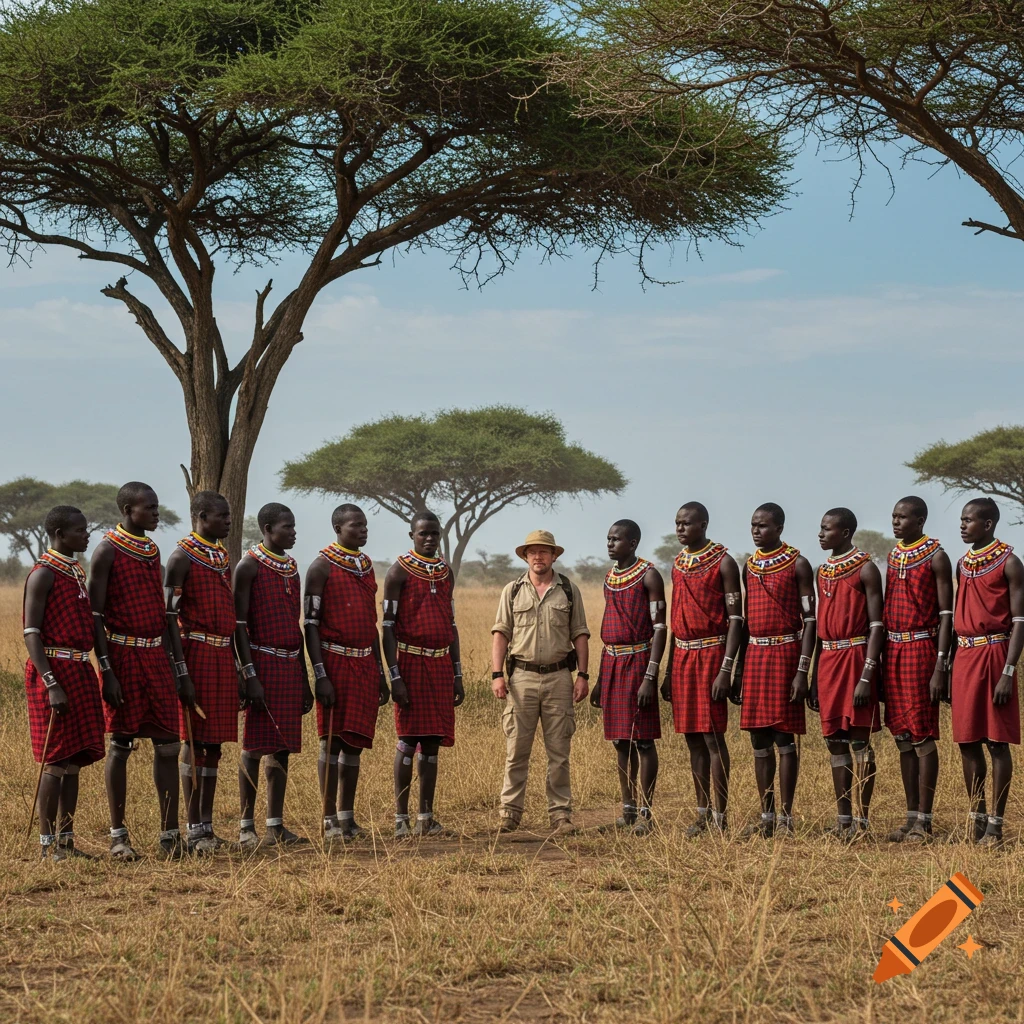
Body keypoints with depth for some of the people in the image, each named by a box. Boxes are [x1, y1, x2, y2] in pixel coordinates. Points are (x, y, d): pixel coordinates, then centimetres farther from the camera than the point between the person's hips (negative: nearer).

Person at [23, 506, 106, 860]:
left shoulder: (78, 573, 16)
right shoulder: (43, 574, -10)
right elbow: (31, 633, -15)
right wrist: (51, 684, -22)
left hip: (79, 671, 8)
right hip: (53, 671, -8)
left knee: (75, 760, 8)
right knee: (56, 761, -7)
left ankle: (66, 841, 13)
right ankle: (48, 845, -3)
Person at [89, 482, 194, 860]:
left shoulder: (153, 551, 14)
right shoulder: (108, 552, -7)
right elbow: (95, 616, -10)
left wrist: (180, 670, 14)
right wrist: (107, 671, -16)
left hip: (156, 656, 6)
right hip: (123, 655, -6)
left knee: (168, 744, 2)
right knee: (121, 744, 0)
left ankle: (170, 834, 5)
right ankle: (118, 835, 8)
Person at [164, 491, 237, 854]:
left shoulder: (223, 555, 16)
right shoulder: (183, 557, -9)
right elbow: (168, 614, -13)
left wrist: (238, 663, 20)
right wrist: (179, 668, -19)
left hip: (223, 657, 8)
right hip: (196, 653, -8)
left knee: (214, 743, 9)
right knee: (195, 742, -5)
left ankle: (207, 825, 14)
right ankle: (194, 830, -2)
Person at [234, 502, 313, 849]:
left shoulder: (291, 567, 15)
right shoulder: (249, 566, -8)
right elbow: (239, 624, -12)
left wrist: (304, 680, 18)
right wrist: (249, 675, -18)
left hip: (290, 665, 7)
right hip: (263, 663, -7)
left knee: (283, 745, 7)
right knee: (255, 746, -5)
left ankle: (276, 826, 10)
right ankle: (246, 827, -1)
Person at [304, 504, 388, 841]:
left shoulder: (367, 566, 16)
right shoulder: (322, 567, -6)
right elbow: (311, 624, -10)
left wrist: (380, 674, 19)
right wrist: (320, 675, -17)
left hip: (365, 664, 7)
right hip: (335, 661, -6)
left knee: (356, 742, 8)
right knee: (332, 740, -4)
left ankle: (347, 816, 14)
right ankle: (330, 820, 0)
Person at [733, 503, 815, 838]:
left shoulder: (797, 565, -5)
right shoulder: (749, 567, 14)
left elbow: (810, 620, -8)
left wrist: (802, 670, -16)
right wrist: (738, 671, 14)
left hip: (785, 652, -6)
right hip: (754, 654, 6)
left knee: (784, 737, -5)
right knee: (759, 739, 6)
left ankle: (786, 818, -1)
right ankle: (766, 817, 12)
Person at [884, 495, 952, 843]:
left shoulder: (936, 557, -6)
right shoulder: (893, 556, 14)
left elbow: (946, 615, -9)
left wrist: (940, 666, -16)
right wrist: (880, 664, 13)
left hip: (920, 648, -7)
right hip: (892, 649, 7)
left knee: (923, 736, -6)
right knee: (902, 736, 8)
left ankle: (924, 822, -4)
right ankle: (911, 817, 13)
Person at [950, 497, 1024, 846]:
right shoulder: (963, 564, 14)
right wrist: (950, 668, 13)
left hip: (994, 654, -7)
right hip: (964, 656, 7)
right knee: (967, 742, 7)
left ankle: (995, 824, -1)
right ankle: (977, 818, 16)